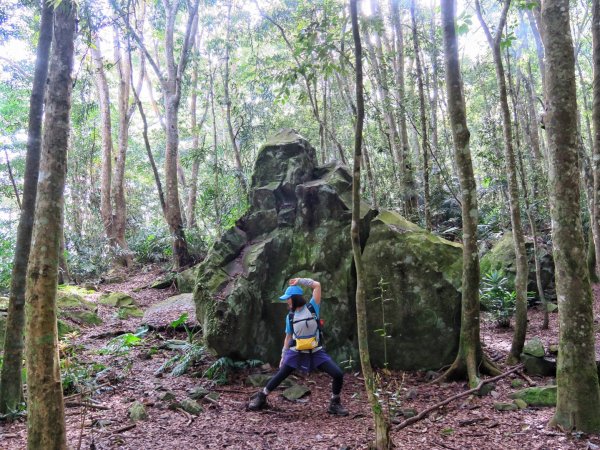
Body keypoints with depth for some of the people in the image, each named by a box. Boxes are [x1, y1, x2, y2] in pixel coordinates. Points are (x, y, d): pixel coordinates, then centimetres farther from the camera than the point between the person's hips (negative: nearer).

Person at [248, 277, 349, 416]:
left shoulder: (312, 308, -5)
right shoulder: (290, 316, 4)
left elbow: (317, 285, -11)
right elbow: (288, 337, 11)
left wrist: (299, 281, -6)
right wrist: (283, 356, 10)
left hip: (316, 352, -2)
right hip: (296, 352, 2)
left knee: (338, 374, -11)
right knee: (280, 376, 7)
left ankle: (334, 404, 8)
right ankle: (261, 396, 26)